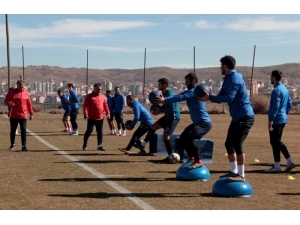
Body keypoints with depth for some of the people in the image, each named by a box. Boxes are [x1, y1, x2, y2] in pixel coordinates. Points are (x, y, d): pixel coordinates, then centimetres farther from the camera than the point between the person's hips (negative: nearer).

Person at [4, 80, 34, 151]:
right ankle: (12, 144, 27)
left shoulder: (26, 93, 3)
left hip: (23, 115, -1)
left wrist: (31, 113, 8)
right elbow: (6, 101, 4)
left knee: (23, 130, -7)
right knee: (13, 130, 10)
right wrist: (9, 103, -19)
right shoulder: (12, 92, 1)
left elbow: (29, 104, 8)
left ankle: (24, 146, -4)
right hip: (13, 115, 1)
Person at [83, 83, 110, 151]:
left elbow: (105, 105, 11)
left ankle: (100, 145, 10)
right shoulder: (89, 96, -1)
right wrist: (85, 114, -17)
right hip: (91, 118, -4)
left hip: (100, 118, 4)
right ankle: (85, 144, 17)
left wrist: (108, 113, -2)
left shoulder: (103, 97, 10)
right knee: (89, 131, 1)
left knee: (100, 132, 4)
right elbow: (85, 105, -6)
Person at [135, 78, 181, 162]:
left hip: (173, 117, -10)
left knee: (165, 136, -12)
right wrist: (158, 108, 0)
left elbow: (171, 108, -27)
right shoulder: (164, 93, 7)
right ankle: (143, 145, 25)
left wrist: (160, 111, -17)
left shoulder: (169, 93, -23)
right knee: (153, 127, 16)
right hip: (168, 116, 10)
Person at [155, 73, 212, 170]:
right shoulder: (189, 91, 14)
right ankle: (191, 157, 33)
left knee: (188, 137, -28)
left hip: (204, 123, -11)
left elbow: (181, 97, -28)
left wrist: (165, 100, -34)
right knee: (183, 137, 18)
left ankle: (198, 161, -19)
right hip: (198, 122, 11)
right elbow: (177, 95, 2)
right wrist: (164, 99, -14)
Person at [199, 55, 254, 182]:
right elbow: (221, 97, 11)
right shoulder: (228, 79, 15)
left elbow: (229, 98, -26)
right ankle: (234, 171, 20)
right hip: (237, 117, 10)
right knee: (229, 144, 11)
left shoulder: (235, 79, -15)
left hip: (245, 117, -10)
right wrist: (209, 97, -7)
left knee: (237, 144, -12)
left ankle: (241, 175, -6)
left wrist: (210, 98, -24)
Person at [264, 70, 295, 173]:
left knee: (275, 142, -2)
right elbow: (289, 103, 18)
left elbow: (275, 106, -22)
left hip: (276, 120, -9)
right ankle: (289, 162, 14)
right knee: (277, 141, 17)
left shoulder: (276, 90, -16)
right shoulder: (285, 89, 13)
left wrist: (271, 120, -22)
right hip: (283, 119, 9)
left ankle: (277, 166, 2)